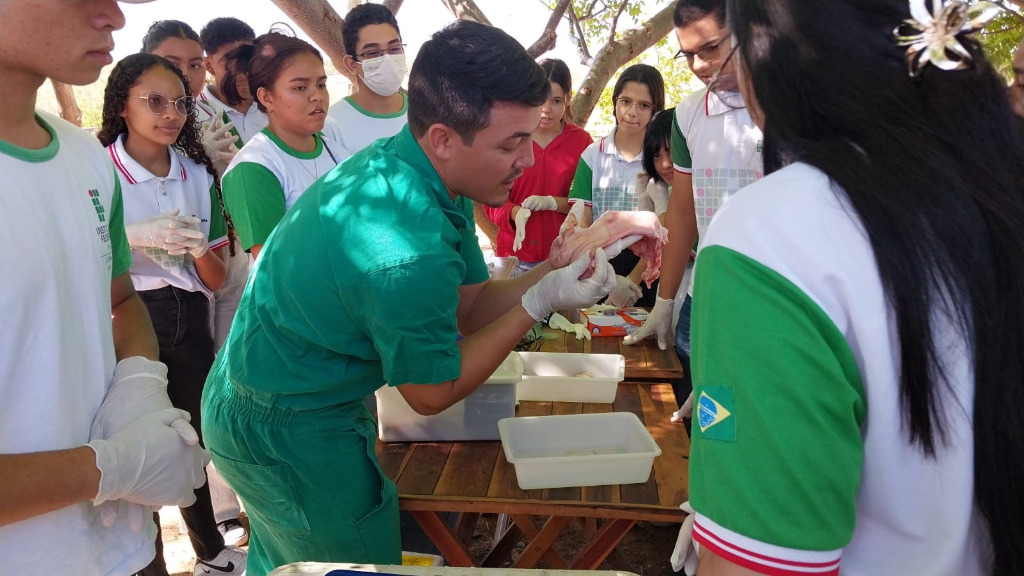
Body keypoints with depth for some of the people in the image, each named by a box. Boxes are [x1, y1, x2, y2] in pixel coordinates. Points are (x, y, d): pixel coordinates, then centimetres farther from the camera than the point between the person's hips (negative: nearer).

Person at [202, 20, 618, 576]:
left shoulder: (403, 160, -7)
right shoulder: (407, 253, -36)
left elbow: (468, 304, 1)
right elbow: (432, 392, -19)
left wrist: (552, 271, -15)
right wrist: (540, 301, -21)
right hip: (290, 435, -9)